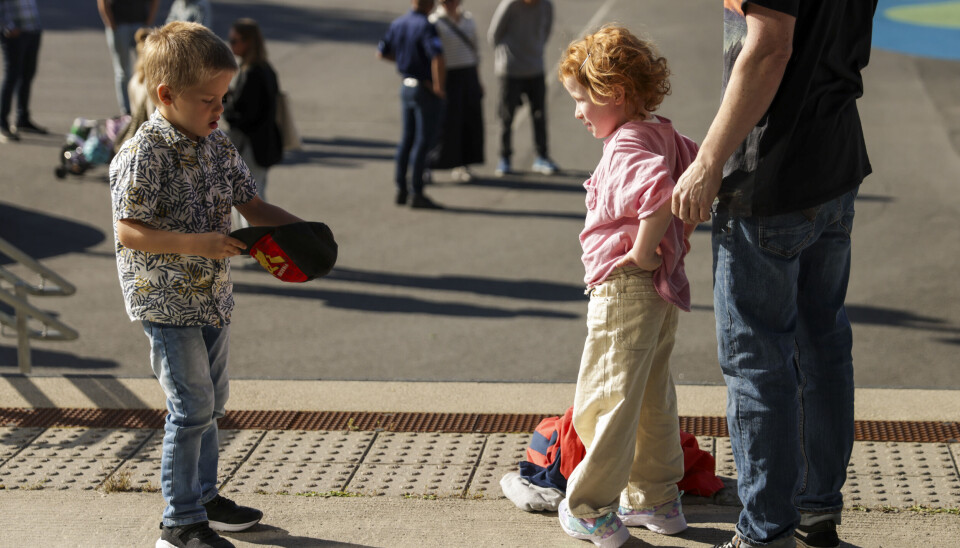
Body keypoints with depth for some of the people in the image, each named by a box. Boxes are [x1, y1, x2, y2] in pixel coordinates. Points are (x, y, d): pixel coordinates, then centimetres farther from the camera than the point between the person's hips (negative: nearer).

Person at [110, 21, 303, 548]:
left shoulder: (219, 147, 4)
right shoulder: (144, 156, -19)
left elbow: (252, 205, 11)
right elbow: (129, 232, -20)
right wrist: (195, 243, -28)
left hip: (212, 298, 8)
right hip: (165, 302, -8)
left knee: (210, 402, 18)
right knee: (192, 408, -5)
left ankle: (203, 496, 34)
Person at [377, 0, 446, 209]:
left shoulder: (397, 24, 3)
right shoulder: (426, 27, -21)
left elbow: (382, 53, 15)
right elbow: (438, 58, -33)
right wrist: (439, 86, -20)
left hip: (407, 87, 7)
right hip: (426, 90, -7)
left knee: (407, 139, 17)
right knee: (424, 141, 0)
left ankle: (401, 189, 22)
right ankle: (417, 194, 3)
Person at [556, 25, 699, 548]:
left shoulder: (626, 145, -19)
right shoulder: (664, 135, 10)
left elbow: (659, 193, -37)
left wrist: (641, 250, -25)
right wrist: (678, 237, 18)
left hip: (624, 288, -10)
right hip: (663, 289, 10)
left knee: (604, 399, -1)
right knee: (652, 396, 18)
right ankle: (658, 499, 27)